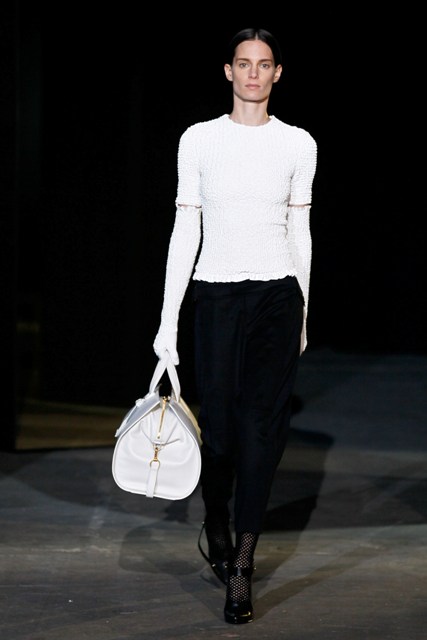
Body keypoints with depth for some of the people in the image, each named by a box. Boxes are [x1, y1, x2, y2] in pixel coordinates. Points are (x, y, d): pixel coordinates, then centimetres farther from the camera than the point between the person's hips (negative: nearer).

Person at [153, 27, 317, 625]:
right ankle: (216, 528, 29)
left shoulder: (299, 144, 6)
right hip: (217, 293, -1)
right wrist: (168, 320, -1)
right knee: (220, 425, 1)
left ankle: (241, 565, -4)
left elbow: (299, 231, 12)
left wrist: (302, 316, 13)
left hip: (278, 294, 1)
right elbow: (185, 230, 3)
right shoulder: (199, 140, 3)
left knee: (263, 427, -5)